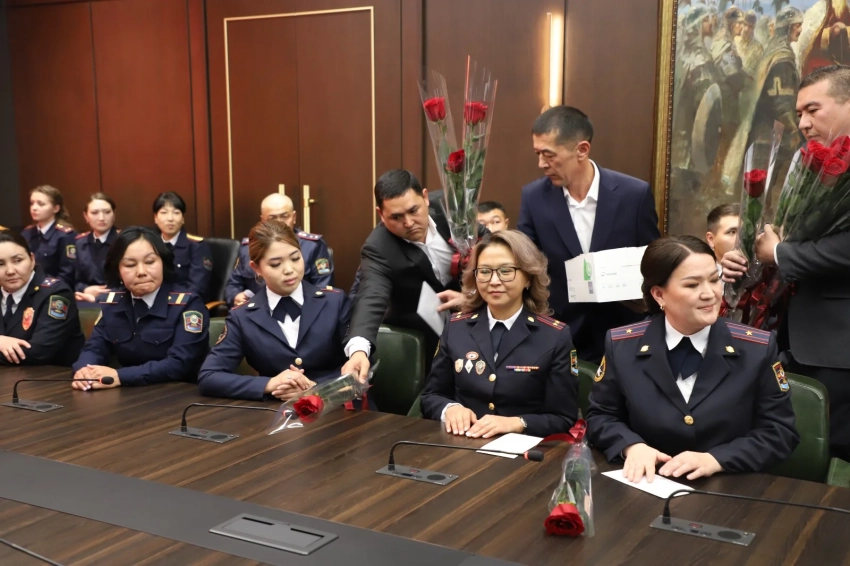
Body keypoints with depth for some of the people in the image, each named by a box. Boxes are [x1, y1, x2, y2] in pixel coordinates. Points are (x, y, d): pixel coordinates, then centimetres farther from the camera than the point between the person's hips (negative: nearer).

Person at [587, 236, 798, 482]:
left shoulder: (758, 348, -4)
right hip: (650, 487, 0)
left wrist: (716, 459, -15)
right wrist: (632, 446, -13)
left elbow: (780, 431, -1)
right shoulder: (621, 346, -2)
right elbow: (601, 416, 7)